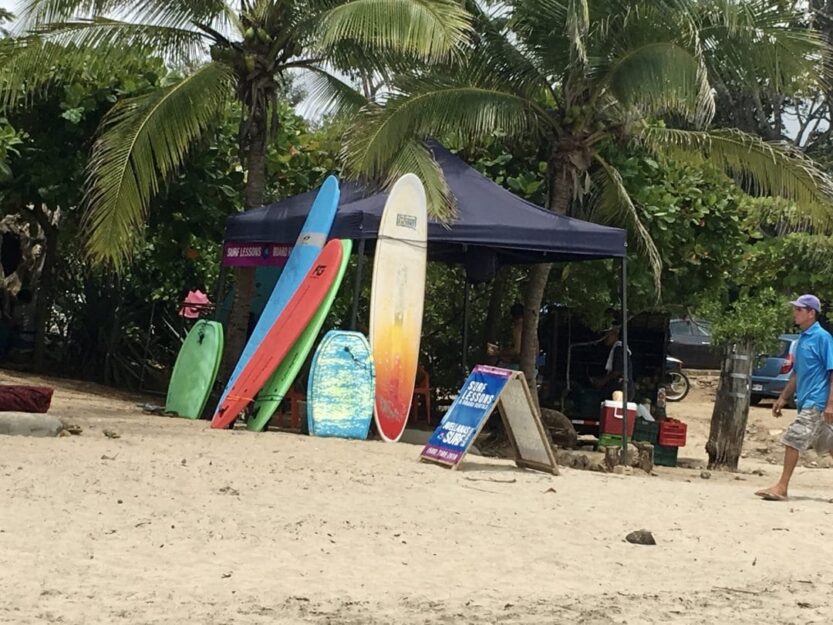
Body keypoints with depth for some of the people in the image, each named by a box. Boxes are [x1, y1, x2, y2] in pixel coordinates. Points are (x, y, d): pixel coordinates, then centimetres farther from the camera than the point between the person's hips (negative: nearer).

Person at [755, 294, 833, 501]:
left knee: (792, 439, -11)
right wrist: (783, 398, 19)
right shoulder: (802, 338, 14)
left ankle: (781, 487, -6)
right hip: (805, 402, 8)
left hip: (815, 402, -8)